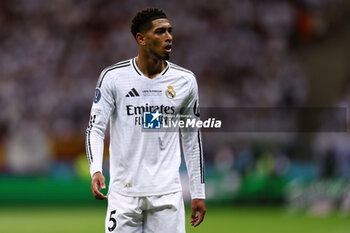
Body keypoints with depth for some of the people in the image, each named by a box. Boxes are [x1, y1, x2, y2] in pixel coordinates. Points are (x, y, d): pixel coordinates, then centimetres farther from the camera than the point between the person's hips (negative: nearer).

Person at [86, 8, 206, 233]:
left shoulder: (185, 80, 5)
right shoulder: (113, 77, -2)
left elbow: (192, 138, 12)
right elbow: (96, 127, -3)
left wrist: (198, 193, 10)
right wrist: (96, 171, -21)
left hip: (167, 193, 2)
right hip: (124, 192, -1)